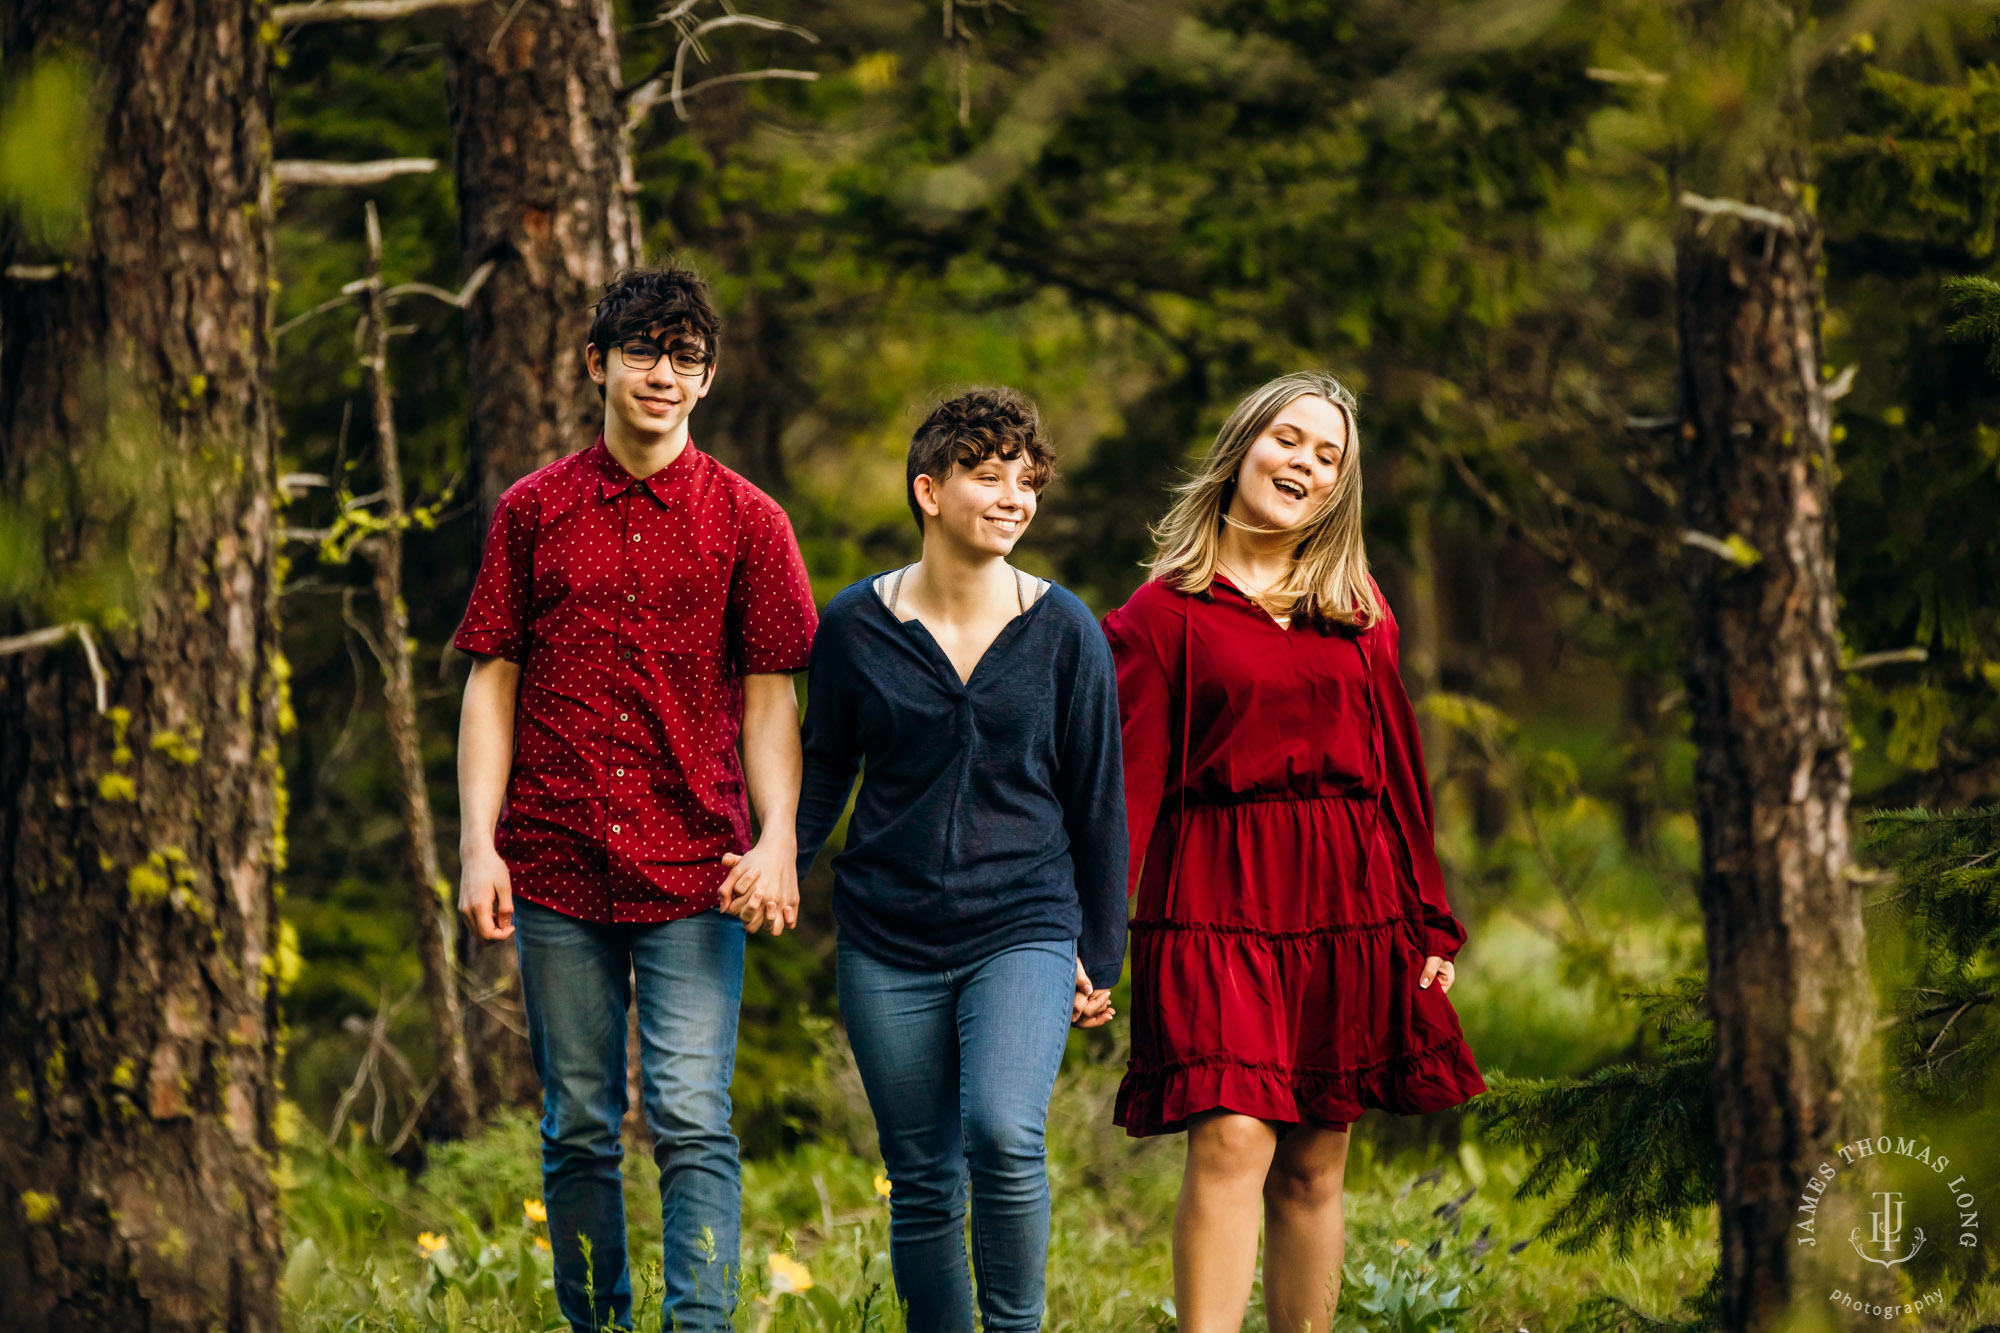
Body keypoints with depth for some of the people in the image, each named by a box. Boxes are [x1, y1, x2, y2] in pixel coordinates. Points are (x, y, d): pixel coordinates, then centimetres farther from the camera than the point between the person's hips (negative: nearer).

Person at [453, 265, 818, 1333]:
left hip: (693, 875, -1)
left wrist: (779, 836, -11)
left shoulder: (747, 522, 5)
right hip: (557, 871, 2)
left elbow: (770, 694, 3)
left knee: (691, 1117, -10)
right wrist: (478, 845, -1)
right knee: (578, 1125, 7)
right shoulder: (532, 512, 8)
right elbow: (493, 683, 8)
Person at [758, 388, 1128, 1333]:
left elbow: (1097, 802, 5)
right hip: (888, 939, 2)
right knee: (922, 1181, 6)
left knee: (1004, 1134, -23)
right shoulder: (856, 626, 1)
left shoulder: (1064, 632, -1)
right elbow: (824, 770, 12)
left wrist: (1100, 955, 7)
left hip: (1024, 928, -2)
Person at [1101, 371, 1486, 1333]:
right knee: (1232, 1140, -18)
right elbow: (1129, 780, -4)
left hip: (1347, 906, 4)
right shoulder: (1165, 611, 2)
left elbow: (1397, 772, 16)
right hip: (1216, 902, -4)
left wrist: (1430, 920, 13)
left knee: (1314, 1165, 5)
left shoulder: (1359, 610, 15)